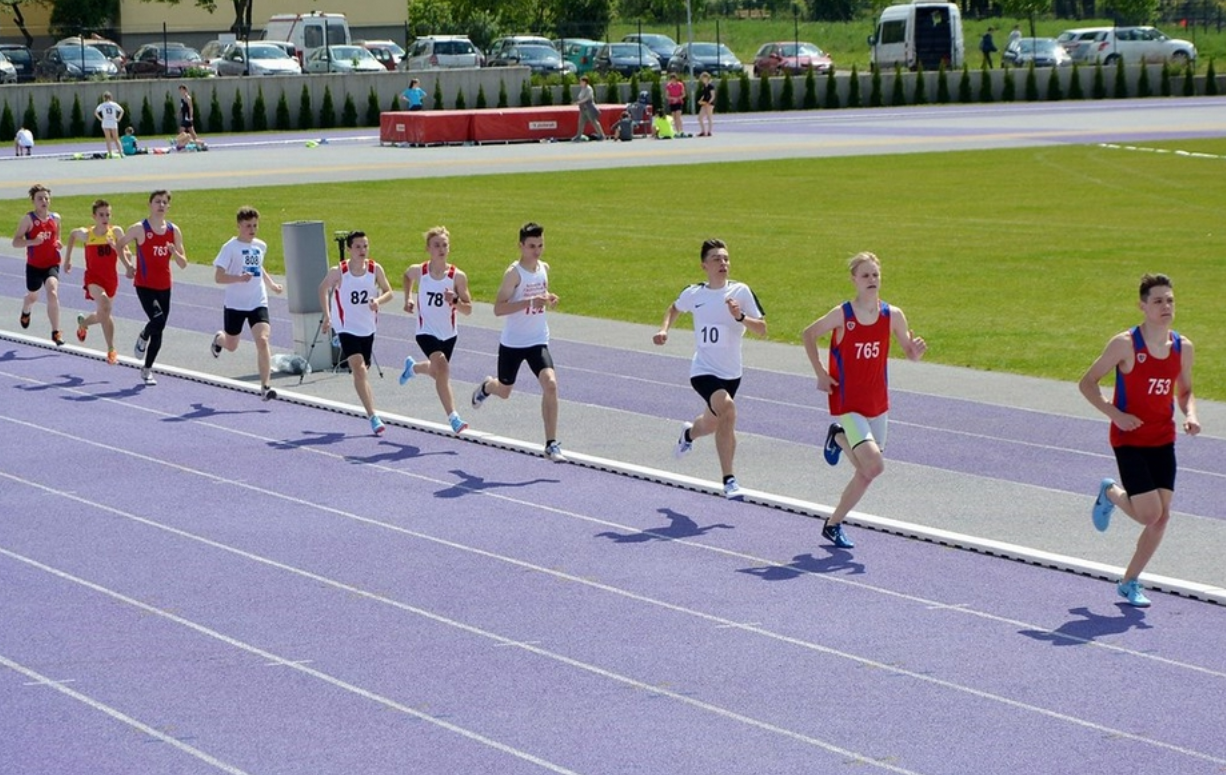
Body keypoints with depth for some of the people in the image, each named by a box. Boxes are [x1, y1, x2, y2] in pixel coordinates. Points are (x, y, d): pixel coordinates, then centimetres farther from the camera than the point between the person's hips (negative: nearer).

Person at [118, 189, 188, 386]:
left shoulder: (174, 231, 3)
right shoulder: (139, 229, -8)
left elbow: (183, 264, 5)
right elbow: (119, 246, 6)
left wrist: (175, 252, -15)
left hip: (164, 286, 4)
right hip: (144, 285, -4)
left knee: (158, 331, 7)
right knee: (158, 319, -25)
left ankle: (147, 370, 21)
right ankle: (142, 338, 8)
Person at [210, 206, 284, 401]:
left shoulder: (261, 246, 5)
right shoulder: (230, 247, -11)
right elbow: (218, 277, -16)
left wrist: (272, 284, 22)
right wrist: (239, 278, -29)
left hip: (258, 303, 3)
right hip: (235, 304, -3)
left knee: (263, 340, -18)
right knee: (231, 346, 15)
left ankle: (265, 386, -16)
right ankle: (218, 339, 54)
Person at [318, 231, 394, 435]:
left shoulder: (375, 269, -8)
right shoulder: (338, 271, -14)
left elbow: (389, 292, 3)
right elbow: (323, 289, 4)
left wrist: (378, 300, -19)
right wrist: (327, 316, 2)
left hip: (368, 327, 4)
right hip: (347, 327, -4)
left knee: (363, 369, 15)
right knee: (359, 369, -17)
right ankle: (373, 417, -21)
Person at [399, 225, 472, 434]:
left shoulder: (457, 276, -13)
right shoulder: (418, 271, -11)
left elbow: (468, 310, -9)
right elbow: (407, 276, 15)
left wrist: (455, 301, -28)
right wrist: (408, 298, 5)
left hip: (449, 334, 3)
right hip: (427, 332, -3)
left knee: (438, 372, 23)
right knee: (442, 368, -25)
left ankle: (412, 367, 58)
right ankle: (453, 418, -25)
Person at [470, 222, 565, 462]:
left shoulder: (544, 269, 2)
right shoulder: (514, 273, -17)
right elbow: (498, 308, -22)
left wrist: (549, 299, 0)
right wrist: (530, 302, -31)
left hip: (538, 342, 4)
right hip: (512, 343, -3)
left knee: (550, 384, -18)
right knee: (504, 391, 15)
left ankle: (551, 444, -13)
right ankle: (486, 387, 56)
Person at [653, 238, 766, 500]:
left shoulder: (740, 291, -5)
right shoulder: (693, 294, -2)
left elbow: (761, 329, -8)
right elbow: (675, 308, 21)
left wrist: (740, 317, -26)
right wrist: (664, 329, 4)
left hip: (731, 372, 3)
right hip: (703, 370, -3)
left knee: (714, 422, 19)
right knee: (727, 408, -30)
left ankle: (689, 433, 59)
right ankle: (729, 480, -21)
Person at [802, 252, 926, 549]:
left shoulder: (893, 316, -3)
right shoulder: (842, 315, -13)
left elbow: (910, 353, 4)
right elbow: (808, 335, 1)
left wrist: (916, 350, -19)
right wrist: (820, 374, -4)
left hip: (878, 405, 5)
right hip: (847, 404, -5)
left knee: (866, 473, 8)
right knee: (874, 465, -20)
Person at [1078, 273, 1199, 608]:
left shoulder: (1183, 347, 1)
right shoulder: (1125, 344, -14)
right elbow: (1087, 383, -8)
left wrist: (1190, 415, -6)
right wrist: (1115, 414, -19)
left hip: (1163, 441, 5)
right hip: (1129, 439, -5)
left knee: (1162, 516, 1)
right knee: (1150, 514, -12)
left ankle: (1130, 581, 18)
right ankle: (1111, 493, 21)